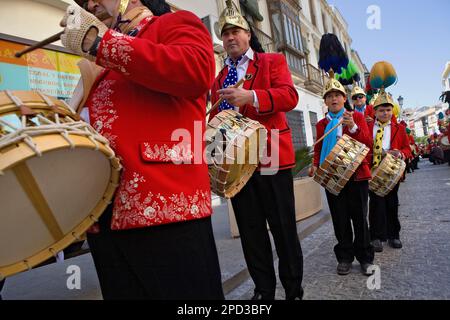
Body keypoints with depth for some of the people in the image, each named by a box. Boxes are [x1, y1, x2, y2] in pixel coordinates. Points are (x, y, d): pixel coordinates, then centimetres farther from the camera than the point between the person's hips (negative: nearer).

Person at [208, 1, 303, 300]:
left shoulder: (273, 61, 7)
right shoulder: (219, 79, 20)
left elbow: (290, 95, -9)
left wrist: (250, 96, -24)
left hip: (271, 156, -4)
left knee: (283, 228, 4)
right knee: (251, 231, 8)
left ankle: (294, 289, 21)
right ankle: (264, 290, 23)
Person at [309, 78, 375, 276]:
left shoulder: (357, 117, 5)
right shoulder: (321, 124, 11)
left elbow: (368, 143, -4)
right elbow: (318, 149, 16)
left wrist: (353, 127, -19)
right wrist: (316, 166, -3)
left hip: (356, 174, -1)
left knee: (359, 217, 5)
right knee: (340, 220, 6)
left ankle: (365, 258, 20)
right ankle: (345, 257, 20)